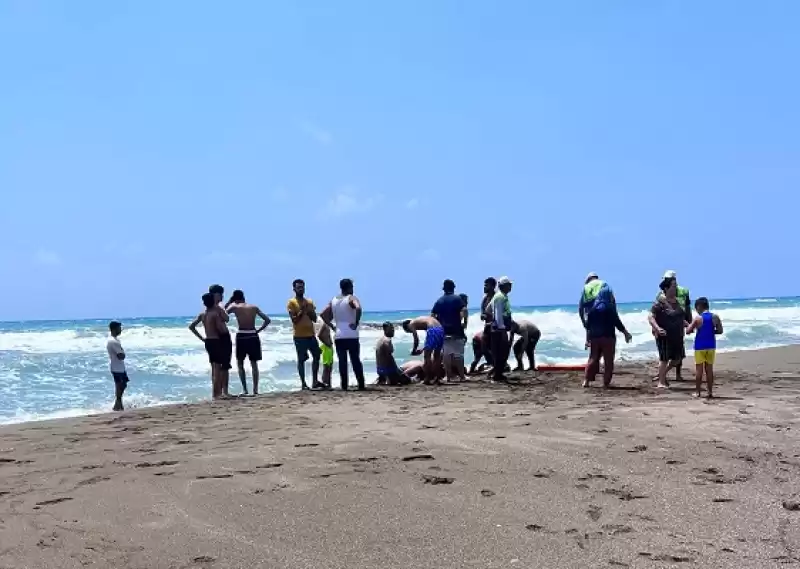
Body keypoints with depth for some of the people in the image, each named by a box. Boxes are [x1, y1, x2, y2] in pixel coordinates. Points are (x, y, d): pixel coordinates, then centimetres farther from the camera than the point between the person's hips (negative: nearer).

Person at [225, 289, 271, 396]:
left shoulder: (234, 307, -1)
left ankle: (244, 389, 2)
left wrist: (229, 302, 16)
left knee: (240, 363, 10)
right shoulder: (254, 307, 7)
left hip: (241, 336, -2)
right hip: (253, 336, 3)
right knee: (254, 364, 12)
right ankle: (255, 389, 8)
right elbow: (267, 320, 4)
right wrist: (259, 330, 9)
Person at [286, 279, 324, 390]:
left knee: (316, 356, 7)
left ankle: (315, 381, 15)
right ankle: (303, 383, 3)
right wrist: (302, 311, -19)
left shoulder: (309, 302, 12)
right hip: (299, 336, -6)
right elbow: (294, 320, -12)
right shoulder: (291, 302, -4)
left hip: (311, 334, 6)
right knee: (301, 359, -2)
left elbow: (315, 319, 8)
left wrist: (308, 310, -7)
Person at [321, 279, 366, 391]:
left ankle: (344, 386, 2)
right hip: (352, 336, -4)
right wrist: (356, 323, -17)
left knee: (342, 361, 5)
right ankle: (361, 385, 3)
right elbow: (358, 308, -26)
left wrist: (332, 326, 10)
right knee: (356, 360, 3)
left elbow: (323, 314, 10)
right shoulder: (351, 298, -6)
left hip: (338, 336, 4)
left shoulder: (333, 300, 11)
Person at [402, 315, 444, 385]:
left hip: (433, 330, -8)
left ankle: (427, 379, 2)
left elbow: (416, 339, 4)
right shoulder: (420, 321, 33)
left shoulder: (411, 324, 12)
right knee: (437, 355, 17)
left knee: (427, 356, 2)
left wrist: (414, 351, 17)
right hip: (441, 329, 8)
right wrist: (423, 349, 35)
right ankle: (435, 378, 20)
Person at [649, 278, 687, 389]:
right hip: (664, 335, -8)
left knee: (677, 358, 12)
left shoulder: (677, 301, 11)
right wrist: (658, 328, -32)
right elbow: (650, 317, -19)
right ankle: (661, 382, 10)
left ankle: (663, 374, 32)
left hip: (677, 335, 8)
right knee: (664, 358, -1)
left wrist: (686, 324, 10)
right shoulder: (660, 303, -15)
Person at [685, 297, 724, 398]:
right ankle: (710, 392, 12)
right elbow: (720, 331, 3)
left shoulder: (697, 318, -11)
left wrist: (693, 328, 10)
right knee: (709, 369, 10)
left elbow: (688, 331, -10)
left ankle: (697, 392, 5)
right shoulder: (715, 317, -2)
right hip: (711, 346, 3)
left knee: (699, 369, 3)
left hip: (700, 346, -3)